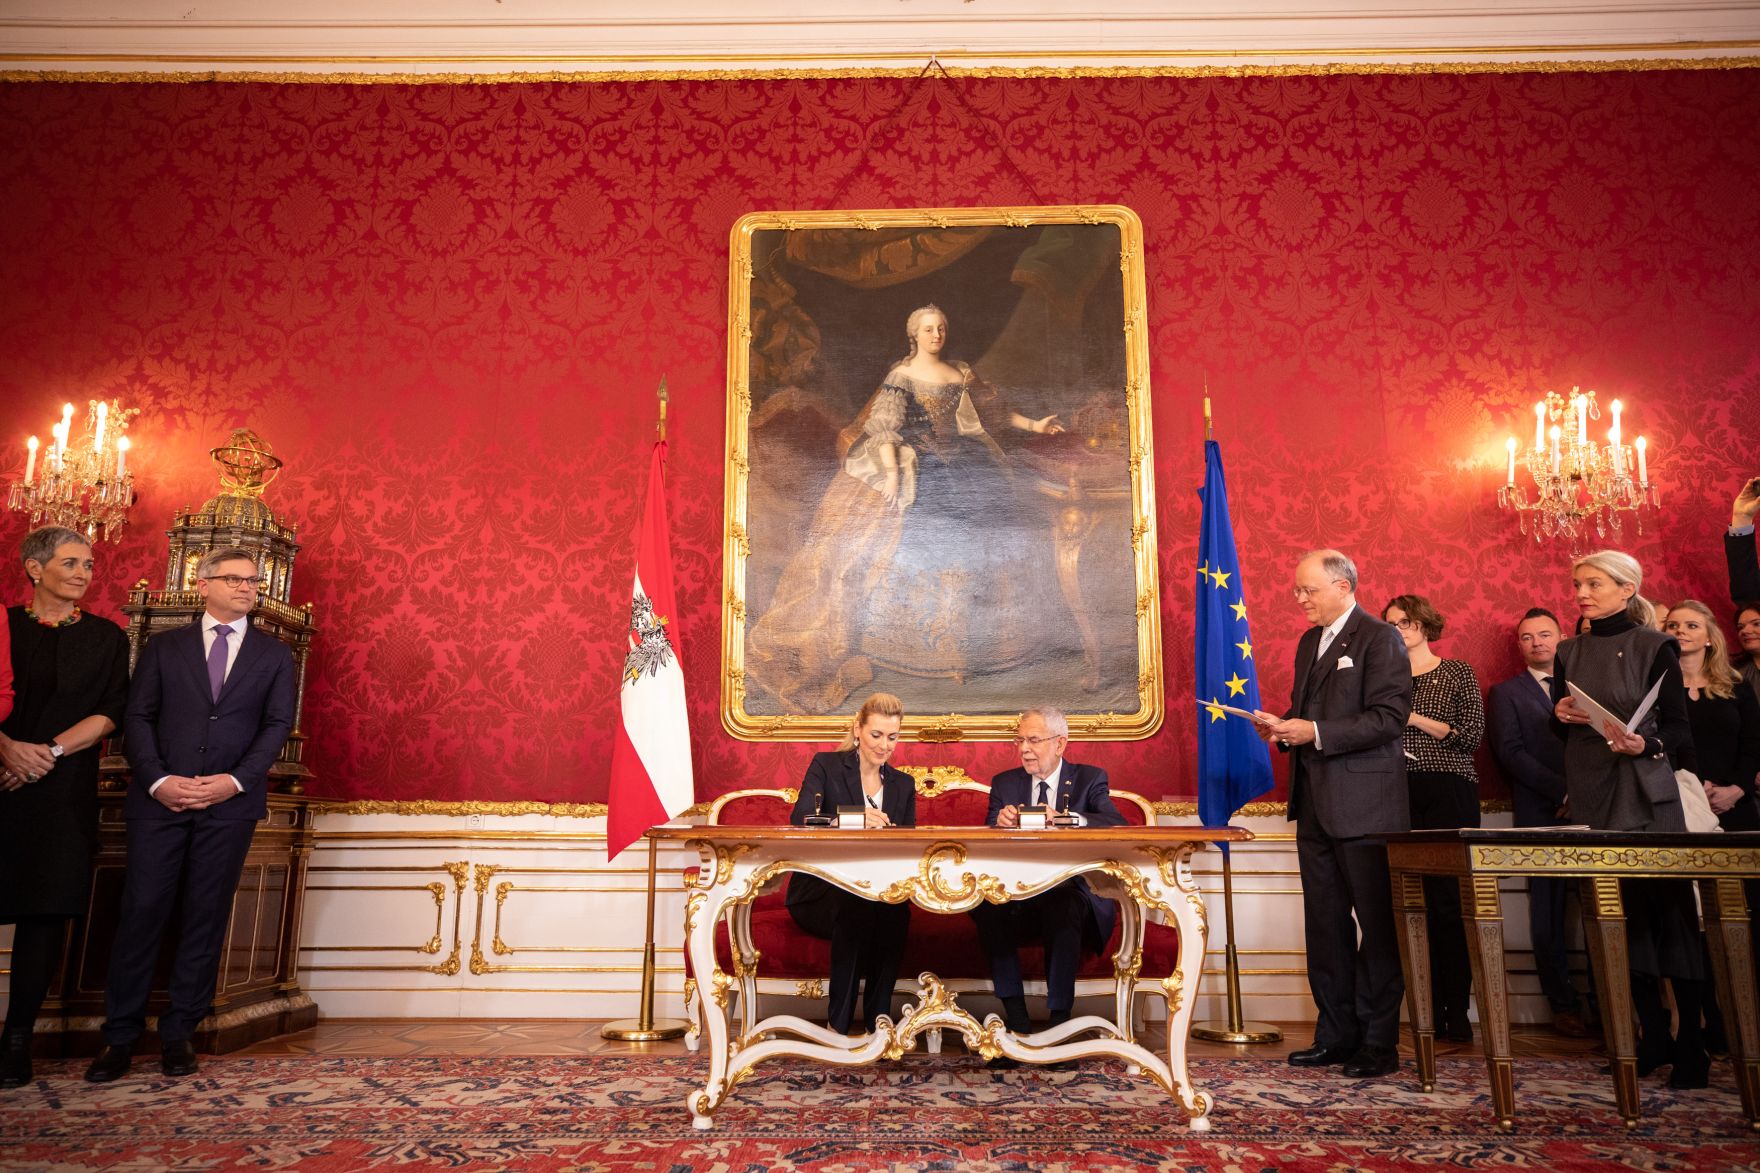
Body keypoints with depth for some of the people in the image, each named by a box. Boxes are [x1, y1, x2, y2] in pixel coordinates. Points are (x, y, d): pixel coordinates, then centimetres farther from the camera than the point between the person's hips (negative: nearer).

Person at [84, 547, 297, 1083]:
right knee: (141, 912, 0)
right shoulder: (163, 647, 11)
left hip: (231, 802, 0)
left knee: (206, 917, 4)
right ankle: (120, 1035, 11)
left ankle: (179, 1032, 15)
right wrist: (157, 780, -11)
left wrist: (236, 780, -11)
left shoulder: (274, 654, 10)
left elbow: (278, 724, 2)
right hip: (160, 798, 0)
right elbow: (138, 717, 4)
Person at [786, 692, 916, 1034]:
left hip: (877, 892, 3)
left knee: (897, 912, -31)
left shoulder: (903, 784, 15)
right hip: (820, 892, -3)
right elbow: (799, 819, -16)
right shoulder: (826, 765, 2)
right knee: (855, 905, -35)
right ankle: (839, 1023, -25)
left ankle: (876, 1022, -23)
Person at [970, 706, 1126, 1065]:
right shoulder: (1005, 783, 14)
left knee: (1065, 909, -36)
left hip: (1071, 892, -2)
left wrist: (1067, 818, -30)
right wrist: (999, 823, -22)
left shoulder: (1090, 779, 6)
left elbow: (1118, 825, -13)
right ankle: (1017, 1024, -22)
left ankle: (1059, 1023, -25)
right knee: (988, 909, -30)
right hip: (1017, 898, 2)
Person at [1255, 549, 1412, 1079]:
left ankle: (1379, 1043, 11)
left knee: (1377, 926, 2)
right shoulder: (1309, 642, 17)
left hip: (1364, 806, -8)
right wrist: (1284, 728, 4)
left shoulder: (1380, 638, -8)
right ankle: (1336, 1035, 22)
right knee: (1325, 926, 12)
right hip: (1315, 807, 8)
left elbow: (1389, 717, -17)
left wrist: (1316, 733, -21)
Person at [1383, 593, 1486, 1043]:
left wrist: (1415, 719, -9)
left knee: (1449, 901, -4)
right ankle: (1432, 1008, 9)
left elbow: (1471, 735, -3)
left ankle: (1457, 1010, 4)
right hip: (1400, 795, 3)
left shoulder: (1458, 673, 6)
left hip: (1448, 794, -2)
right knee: (1415, 902, 2)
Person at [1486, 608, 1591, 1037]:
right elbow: (1510, 751, -2)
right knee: (1549, 914, -2)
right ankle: (1565, 1006, 4)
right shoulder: (1506, 692, 10)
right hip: (1541, 815, -2)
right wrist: (1563, 791, -11)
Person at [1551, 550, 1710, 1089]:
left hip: (1646, 793, -4)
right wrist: (1561, 714, -4)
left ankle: (1691, 1042, 5)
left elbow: (1680, 731, -3)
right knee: (1624, 914, 6)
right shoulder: (1568, 654, 10)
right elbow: (1558, 733, 17)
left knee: (1671, 909, -3)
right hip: (1591, 796, 4)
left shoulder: (1654, 648, -2)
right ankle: (1653, 1036, 15)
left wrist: (1644, 744, -22)